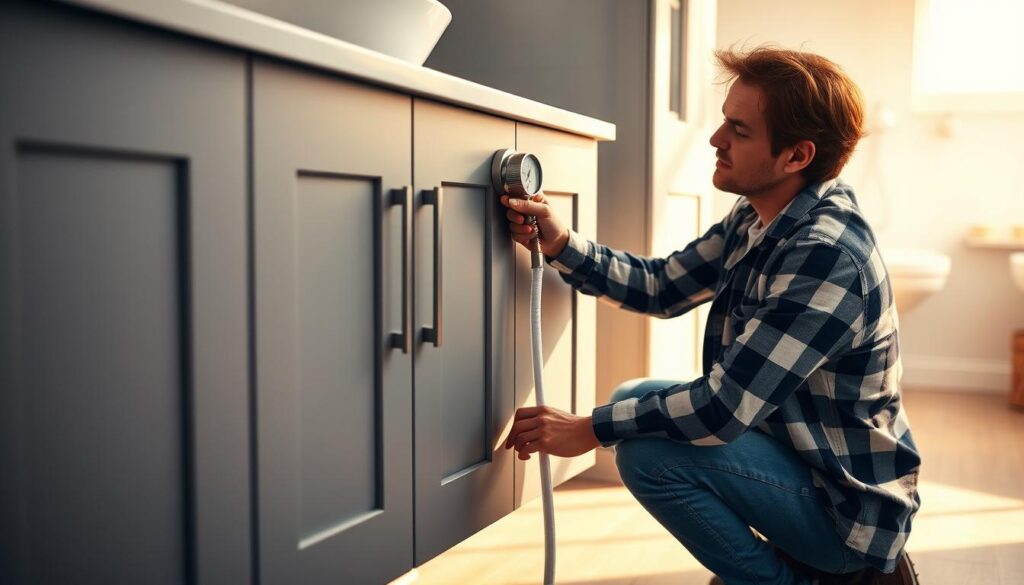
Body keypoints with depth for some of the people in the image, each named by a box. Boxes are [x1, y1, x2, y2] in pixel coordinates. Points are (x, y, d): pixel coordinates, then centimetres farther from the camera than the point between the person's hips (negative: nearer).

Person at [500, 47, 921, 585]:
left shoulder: (827, 254, -28)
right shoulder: (756, 218, 0)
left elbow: (725, 409, -29)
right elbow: (661, 287, 7)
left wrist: (590, 430, -21)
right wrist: (559, 244, -7)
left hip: (846, 503, -9)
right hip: (797, 449, 9)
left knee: (649, 450, -25)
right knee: (636, 402, 14)